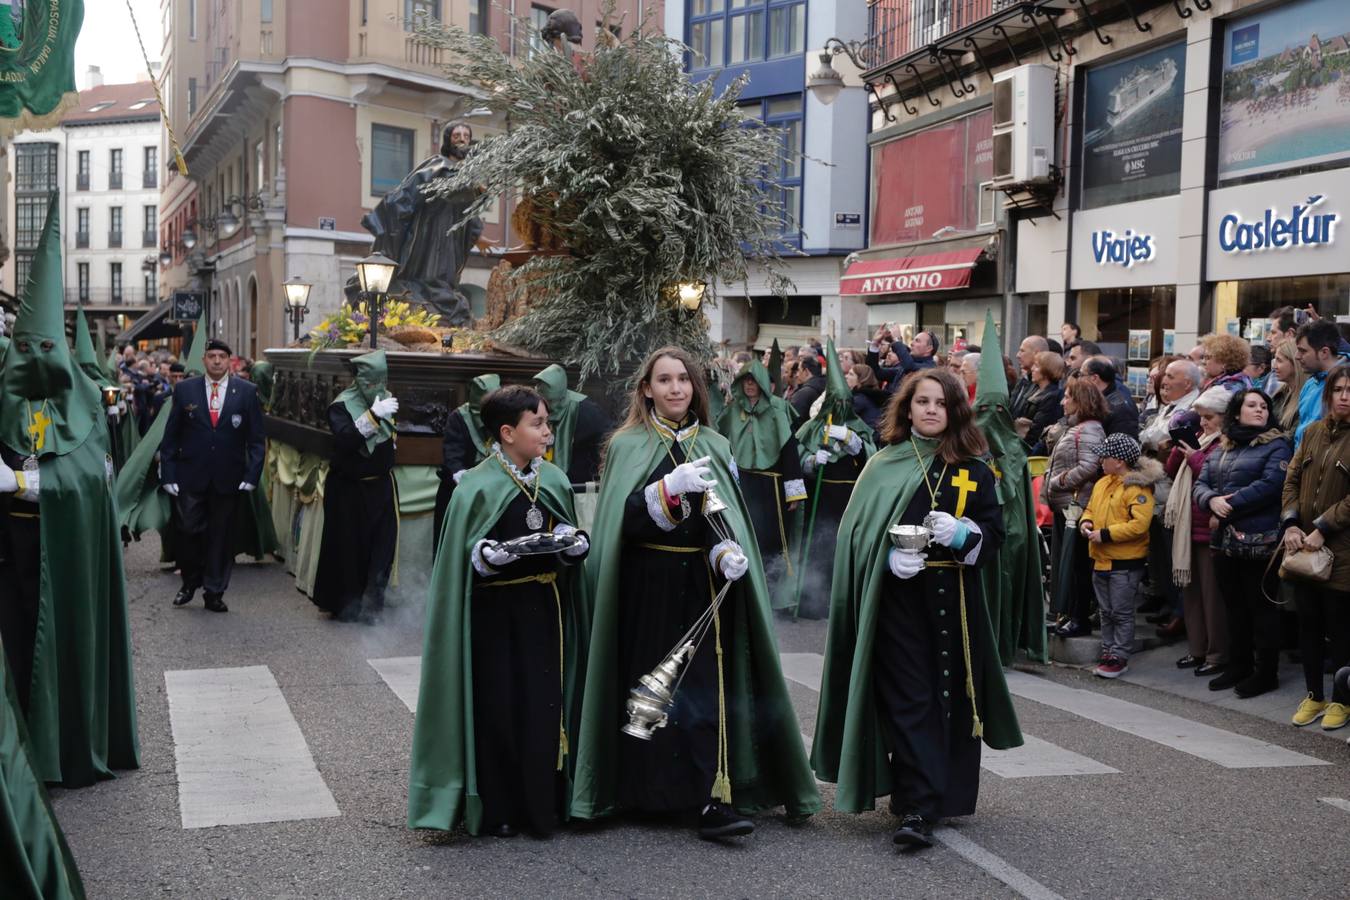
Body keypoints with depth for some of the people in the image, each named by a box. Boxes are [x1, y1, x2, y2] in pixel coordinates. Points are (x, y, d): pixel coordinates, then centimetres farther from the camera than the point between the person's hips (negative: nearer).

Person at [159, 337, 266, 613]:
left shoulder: (246, 392, 2)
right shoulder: (184, 390, 4)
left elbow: (256, 438, 2)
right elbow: (170, 436, 5)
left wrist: (252, 474, -7)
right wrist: (168, 474, -2)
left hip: (227, 479, 0)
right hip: (190, 477, 0)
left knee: (221, 536, 6)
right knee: (189, 531, -1)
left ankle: (214, 593, 17)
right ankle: (190, 582, 22)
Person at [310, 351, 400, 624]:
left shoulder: (387, 399, 6)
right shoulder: (342, 405, -11)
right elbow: (345, 439, -30)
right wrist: (373, 416, -34)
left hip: (381, 486, 5)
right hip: (348, 488, -5)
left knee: (382, 548, 0)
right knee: (348, 548, 3)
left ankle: (371, 604, 9)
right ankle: (345, 604, 17)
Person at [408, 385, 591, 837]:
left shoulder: (554, 481, 7)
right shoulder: (477, 487, -8)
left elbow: (570, 538, 17)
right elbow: (463, 556, -6)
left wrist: (576, 543, -4)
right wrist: (488, 556, -25)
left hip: (545, 611, 4)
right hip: (496, 614, -4)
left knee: (546, 706, 6)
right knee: (497, 708, 1)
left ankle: (543, 805, 19)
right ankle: (495, 811, 15)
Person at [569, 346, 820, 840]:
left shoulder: (715, 447, 10)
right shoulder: (627, 447, 2)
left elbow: (728, 517, 6)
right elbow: (623, 519, -10)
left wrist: (729, 553, -15)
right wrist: (670, 487, -25)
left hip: (702, 583, 2)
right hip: (646, 586, -1)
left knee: (708, 686, -6)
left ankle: (715, 801, -8)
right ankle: (645, 791, 17)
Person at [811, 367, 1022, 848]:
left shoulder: (973, 469, 8)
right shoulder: (885, 466, 6)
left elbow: (994, 532, 5)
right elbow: (859, 530, 3)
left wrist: (960, 532, -16)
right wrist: (889, 556, -16)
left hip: (954, 599, 2)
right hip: (898, 597, -1)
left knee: (950, 699, 4)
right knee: (908, 701, -6)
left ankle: (945, 795, 21)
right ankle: (916, 808, -7)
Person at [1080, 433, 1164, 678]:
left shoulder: (1137, 487, -15)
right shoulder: (1102, 483, 10)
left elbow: (1139, 524, -24)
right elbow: (1091, 508, 24)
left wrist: (1105, 534, -21)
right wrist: (1086, 521, 1)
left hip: (1125, 562, -8)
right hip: (1101, 559, 8)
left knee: (1122, 612, 1)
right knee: (1105, 612, 16)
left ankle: (1120, 658, 8)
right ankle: (1108, 652, 25)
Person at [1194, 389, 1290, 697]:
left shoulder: (1276, 446, -4)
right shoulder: (1220, 450, 16)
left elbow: (1270, 485, -18)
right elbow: (1201, 484, 10)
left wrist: (1230, 503, -16)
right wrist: (1212, 501, -12)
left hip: (1259, 541, -7)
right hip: (1225, 540, 7)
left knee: (1261, 607, 0)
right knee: (1233, 607, 14)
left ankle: (1266, 672, 9)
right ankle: (1239, 666, 26)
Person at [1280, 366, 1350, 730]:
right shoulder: (1313, 432, 8)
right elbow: (1292, 479, 8)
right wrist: (1290, 523, -6)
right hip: (1303, 549, 5)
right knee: (1308, 624, 12)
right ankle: (1314, 696, 25)